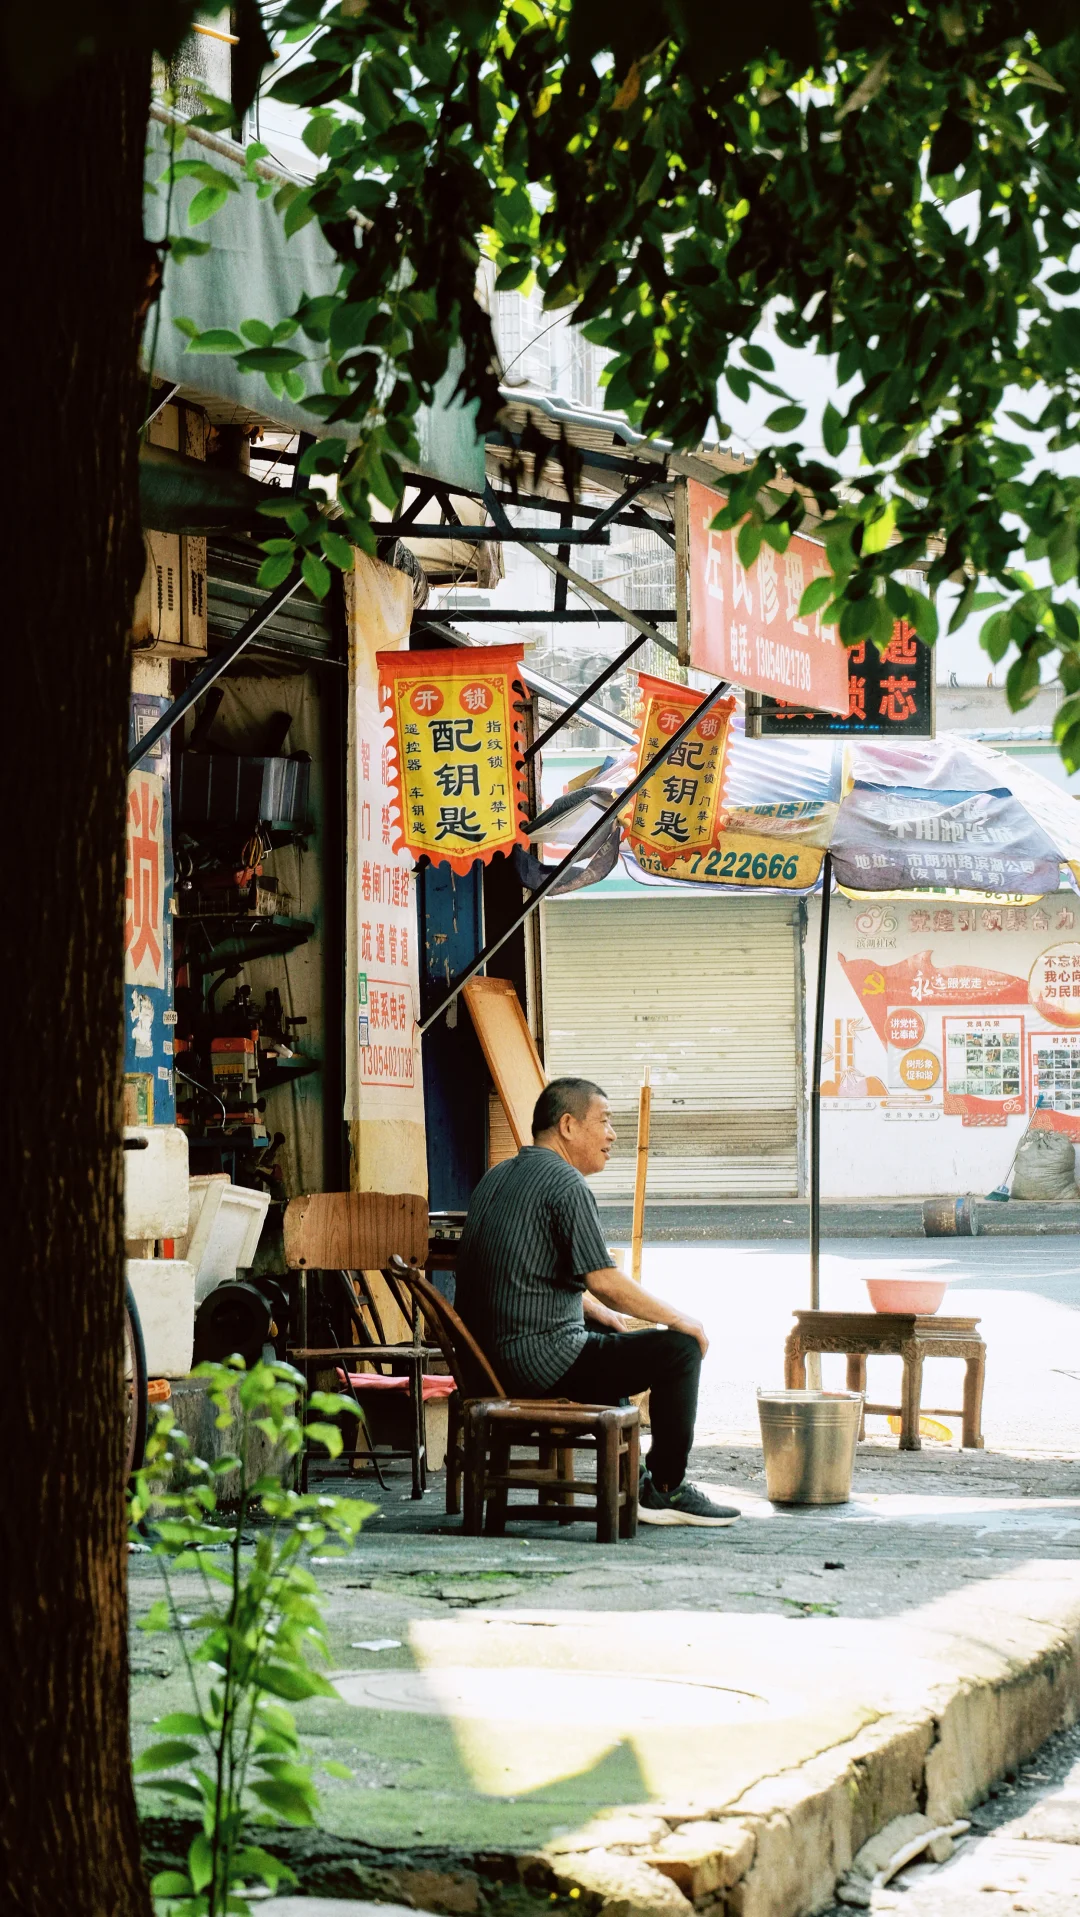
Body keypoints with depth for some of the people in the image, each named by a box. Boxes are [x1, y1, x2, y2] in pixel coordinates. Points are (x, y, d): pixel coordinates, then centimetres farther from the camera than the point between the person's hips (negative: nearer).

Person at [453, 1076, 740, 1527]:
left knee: (609, 1335, 34)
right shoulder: (564, 1183, -14)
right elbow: (604, 1281, -19)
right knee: (680, 1348, -5)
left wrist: (598, 1310, 24)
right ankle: (664, 1491, 3)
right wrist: (677, 1317, -6)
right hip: (541, 1362, -10)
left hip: (488, 1361, 10)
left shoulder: (497, 1177, 16)